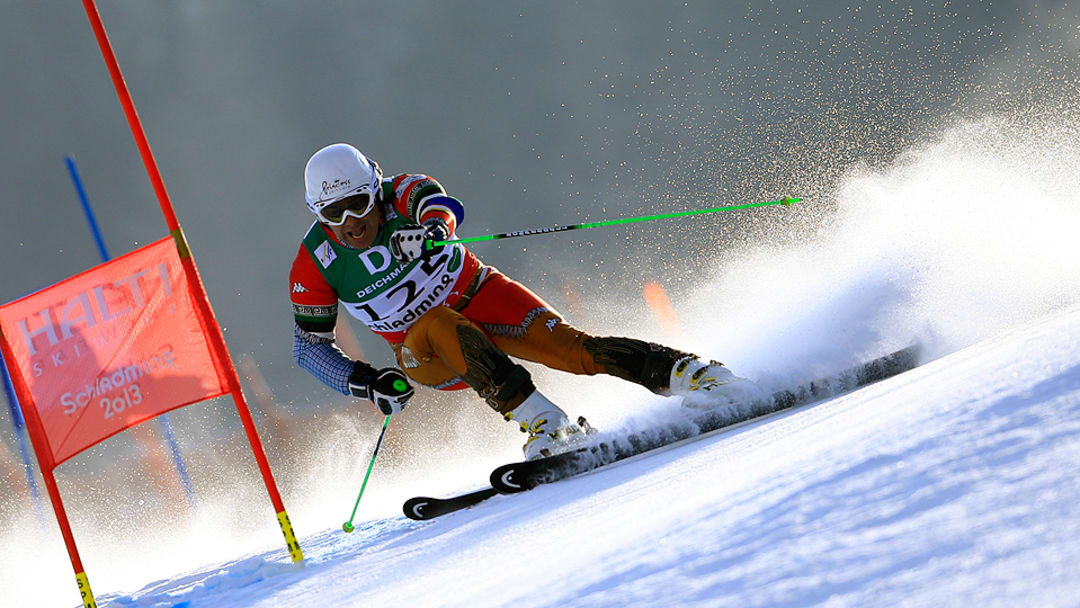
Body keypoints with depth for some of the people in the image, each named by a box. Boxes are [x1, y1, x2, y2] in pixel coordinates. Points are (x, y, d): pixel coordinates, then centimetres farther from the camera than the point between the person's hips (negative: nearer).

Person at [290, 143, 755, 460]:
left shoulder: (404, 194, -16)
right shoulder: (313, 265, -11)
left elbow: (445, 209, -38)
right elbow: (309, 344, -3)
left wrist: (429, 229, -63)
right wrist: (366, 383, -17)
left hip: (481, 296, 0)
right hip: (425, 351, 1)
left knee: (563, 345, -24)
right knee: (443, 328, -35)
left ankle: (685, 372, -23)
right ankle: (543, 424, -41)